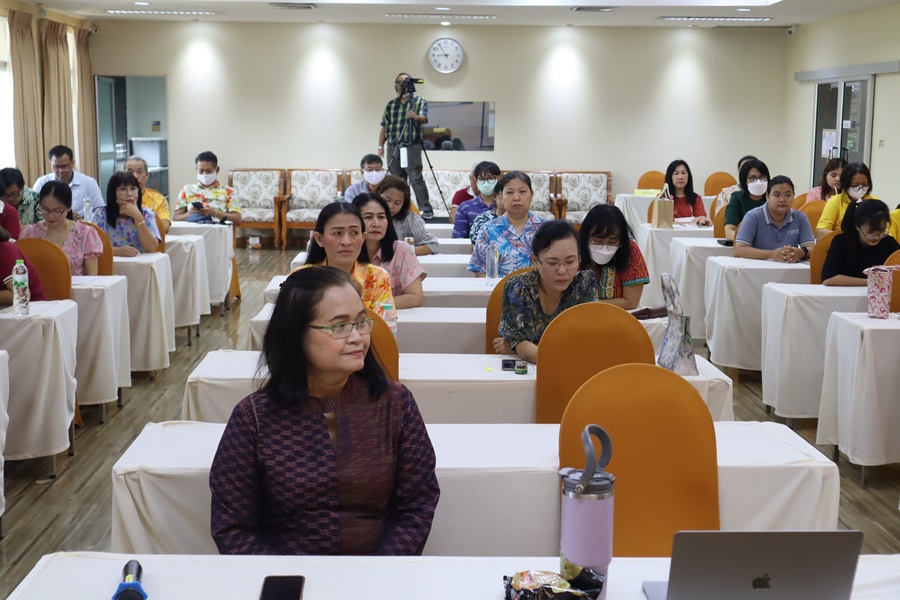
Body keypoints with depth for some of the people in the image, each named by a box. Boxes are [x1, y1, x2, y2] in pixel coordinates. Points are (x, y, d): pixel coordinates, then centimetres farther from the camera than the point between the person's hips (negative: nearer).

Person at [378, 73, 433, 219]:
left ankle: (426, 210, -11)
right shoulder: (390, 105, 17)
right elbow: (384, 127, 17)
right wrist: (380, 146, 9)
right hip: (393, 147, 4)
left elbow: (424, 118, -11)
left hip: (412, 146, -4)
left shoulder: (419, 101, 6)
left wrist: (415, 116, -33)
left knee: (416, 179, -12)